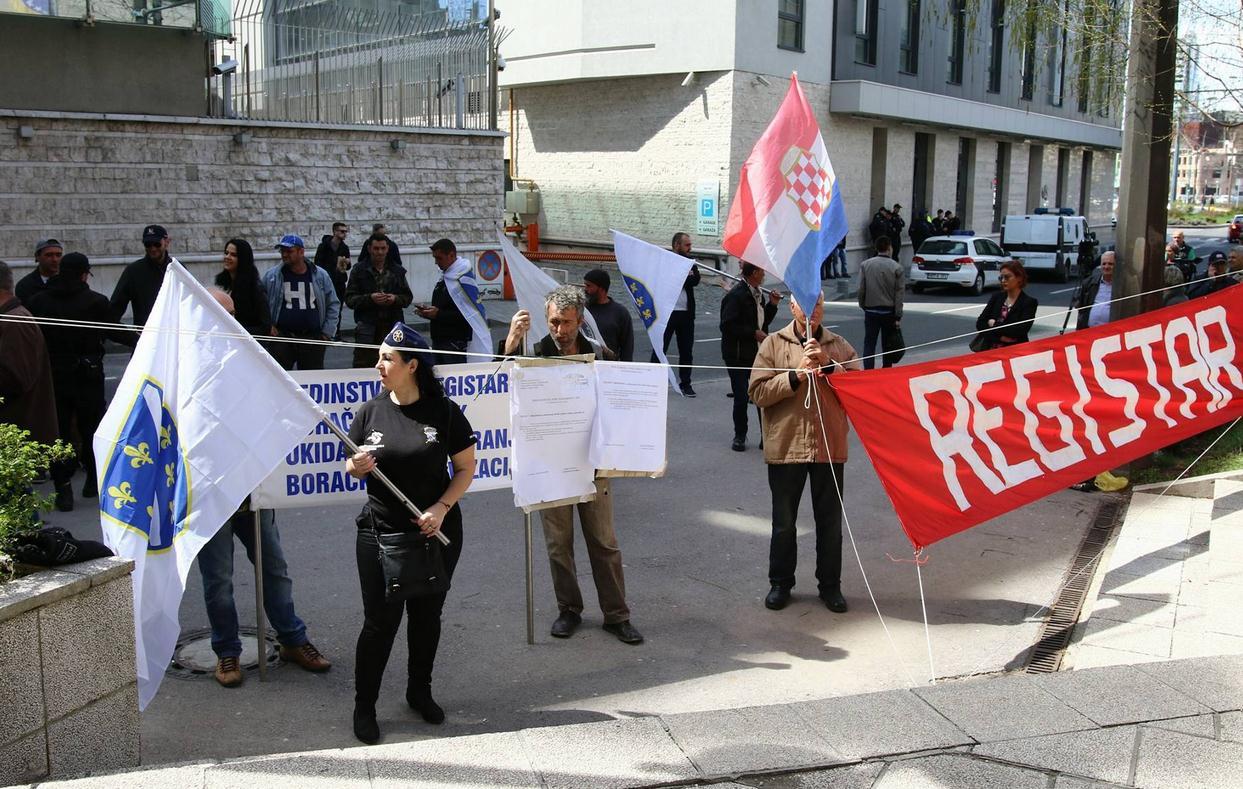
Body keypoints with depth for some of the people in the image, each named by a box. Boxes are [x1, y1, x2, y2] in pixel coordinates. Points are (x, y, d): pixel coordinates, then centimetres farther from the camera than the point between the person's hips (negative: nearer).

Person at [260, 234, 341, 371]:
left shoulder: (320, 276, 5)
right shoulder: (271, 276, 2)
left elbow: (333, 304, 11)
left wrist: (327, 332, 4)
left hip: (313, 339, 1)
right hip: (281, 337, -1)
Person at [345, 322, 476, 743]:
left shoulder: (444, 412, -6)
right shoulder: (371, 411, 0)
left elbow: (466, 468, -2)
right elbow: (352, 466, 7)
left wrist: (441, 508, -14)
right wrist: (358, 467, -16)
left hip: (437, 532, 0)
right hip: (380, 532, 0)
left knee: (427, 615, 14)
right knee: (380, 620, 1)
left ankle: (420, 692, 33)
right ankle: (364, 707, 15)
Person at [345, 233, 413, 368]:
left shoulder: (397, 270, 12)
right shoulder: (359, 270, 4)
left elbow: (408, 297, 13)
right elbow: (349, 299, -1)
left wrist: (395, 299, -9)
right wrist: (370, 298, -18)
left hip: (393, 325, 3)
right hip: (367, 326, -3)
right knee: (362, 364, -9)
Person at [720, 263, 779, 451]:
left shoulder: (758, 293, 12)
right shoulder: (736, 295, -15)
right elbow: (727, 326, -20)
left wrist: (772, 305, 6)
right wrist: (754, 333, -18)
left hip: (759, 353, 7)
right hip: (739, 356, -7)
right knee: (741, 397, 0)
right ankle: (740, 436, 16)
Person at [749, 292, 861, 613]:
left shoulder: (839, 346, 6)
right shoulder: (773, 344, 0)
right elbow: (758, 392, -8)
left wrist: (829, 364, -15)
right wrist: (797, 374, -17)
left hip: (829, 446, 2)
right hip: (785, 446, -1)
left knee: (830, 521, 10)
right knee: (783, 521, 10)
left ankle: (830, 585, 24)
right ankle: (780, 583, 25)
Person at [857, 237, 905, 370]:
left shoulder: (865, 265, -3)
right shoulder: (897, 268, -7)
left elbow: (861, 289, -2)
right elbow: (899, 294, -8)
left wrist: (863, 306, 12)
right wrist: (898, 316, -5)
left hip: (870, 310, 0)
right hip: (889, 311, 0)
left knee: (869, 344, 3)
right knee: (888, 344, 12)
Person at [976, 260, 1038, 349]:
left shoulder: (1029, 302, 0)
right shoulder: (997, 297, 12)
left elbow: (1020, 330, -12)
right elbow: (980, 323, 4)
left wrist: (995, 324, -4)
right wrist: (1000, 337, -9)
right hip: (992, 349, 2)